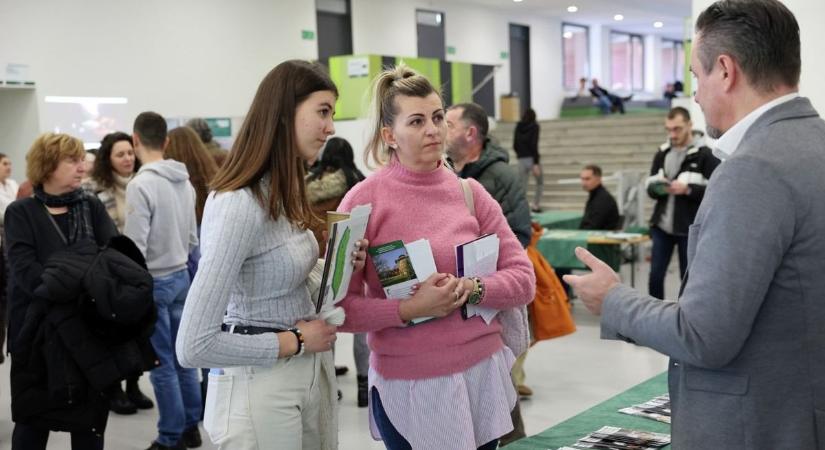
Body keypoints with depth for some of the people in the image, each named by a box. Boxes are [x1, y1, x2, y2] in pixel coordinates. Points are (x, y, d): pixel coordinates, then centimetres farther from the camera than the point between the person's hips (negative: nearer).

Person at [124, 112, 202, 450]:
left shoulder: (140, 185, -18)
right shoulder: (185, 182, 5)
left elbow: (134, 247, -20)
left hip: (153, 282, -7)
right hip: (181, 277, 7)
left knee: (161, 363, 2)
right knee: (182, 356, 15)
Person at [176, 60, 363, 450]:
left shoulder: (284, 194, 7)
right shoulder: (238, 204, -22)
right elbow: (193, 346, -24)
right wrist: (296, 342, -17)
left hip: (312, 372, 9)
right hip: (260, 389, -9)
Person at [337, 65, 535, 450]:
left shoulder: (469, 192, 2)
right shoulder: (364, 200, -8)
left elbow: (523, 279, 2)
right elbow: (339, 308, -9)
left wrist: (472, 290, -14)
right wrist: (409, 308, -21)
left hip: (482, 371, 4)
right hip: (409, 384, -3)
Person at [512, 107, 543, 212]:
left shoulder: (518, 127, 8)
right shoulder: (534, 127, -4)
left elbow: (515, 145, 8)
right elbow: (534, 145, -13)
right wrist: (536, 163, -15)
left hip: (521, 160, 3)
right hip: (532, 159, -3)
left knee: (522, 186, 5)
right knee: (539, 182, 18)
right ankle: (536, 205, 13)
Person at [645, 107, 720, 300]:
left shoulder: (704, 155, -5)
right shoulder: (662, 153, 11)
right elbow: (649, 186, 13)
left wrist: (687, 189, -22)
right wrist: (656, 188, -9)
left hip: (690, 228, -4)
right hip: (661, 226, 4)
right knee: (655, 275, 5)